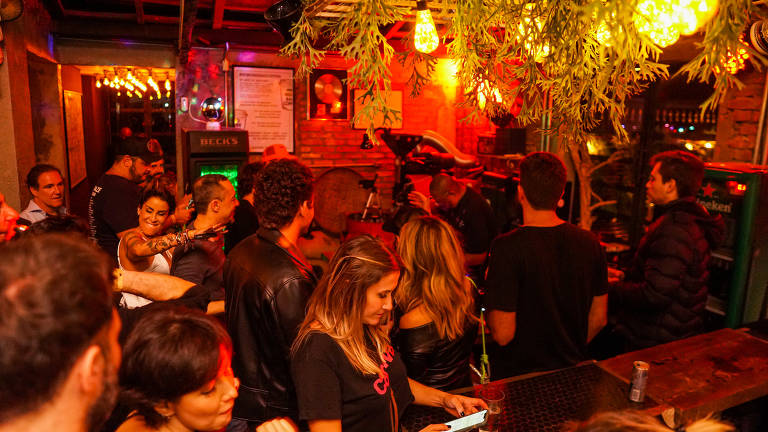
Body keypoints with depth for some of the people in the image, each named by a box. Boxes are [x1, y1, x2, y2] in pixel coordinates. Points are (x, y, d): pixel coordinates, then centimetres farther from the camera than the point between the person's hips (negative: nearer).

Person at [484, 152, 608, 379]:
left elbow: (503, 334, -23)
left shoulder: (508, 247, -25)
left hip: (516, 376, -4)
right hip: (571, 374, 5)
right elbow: (599, 319, 3)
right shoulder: (590, 243, -8)